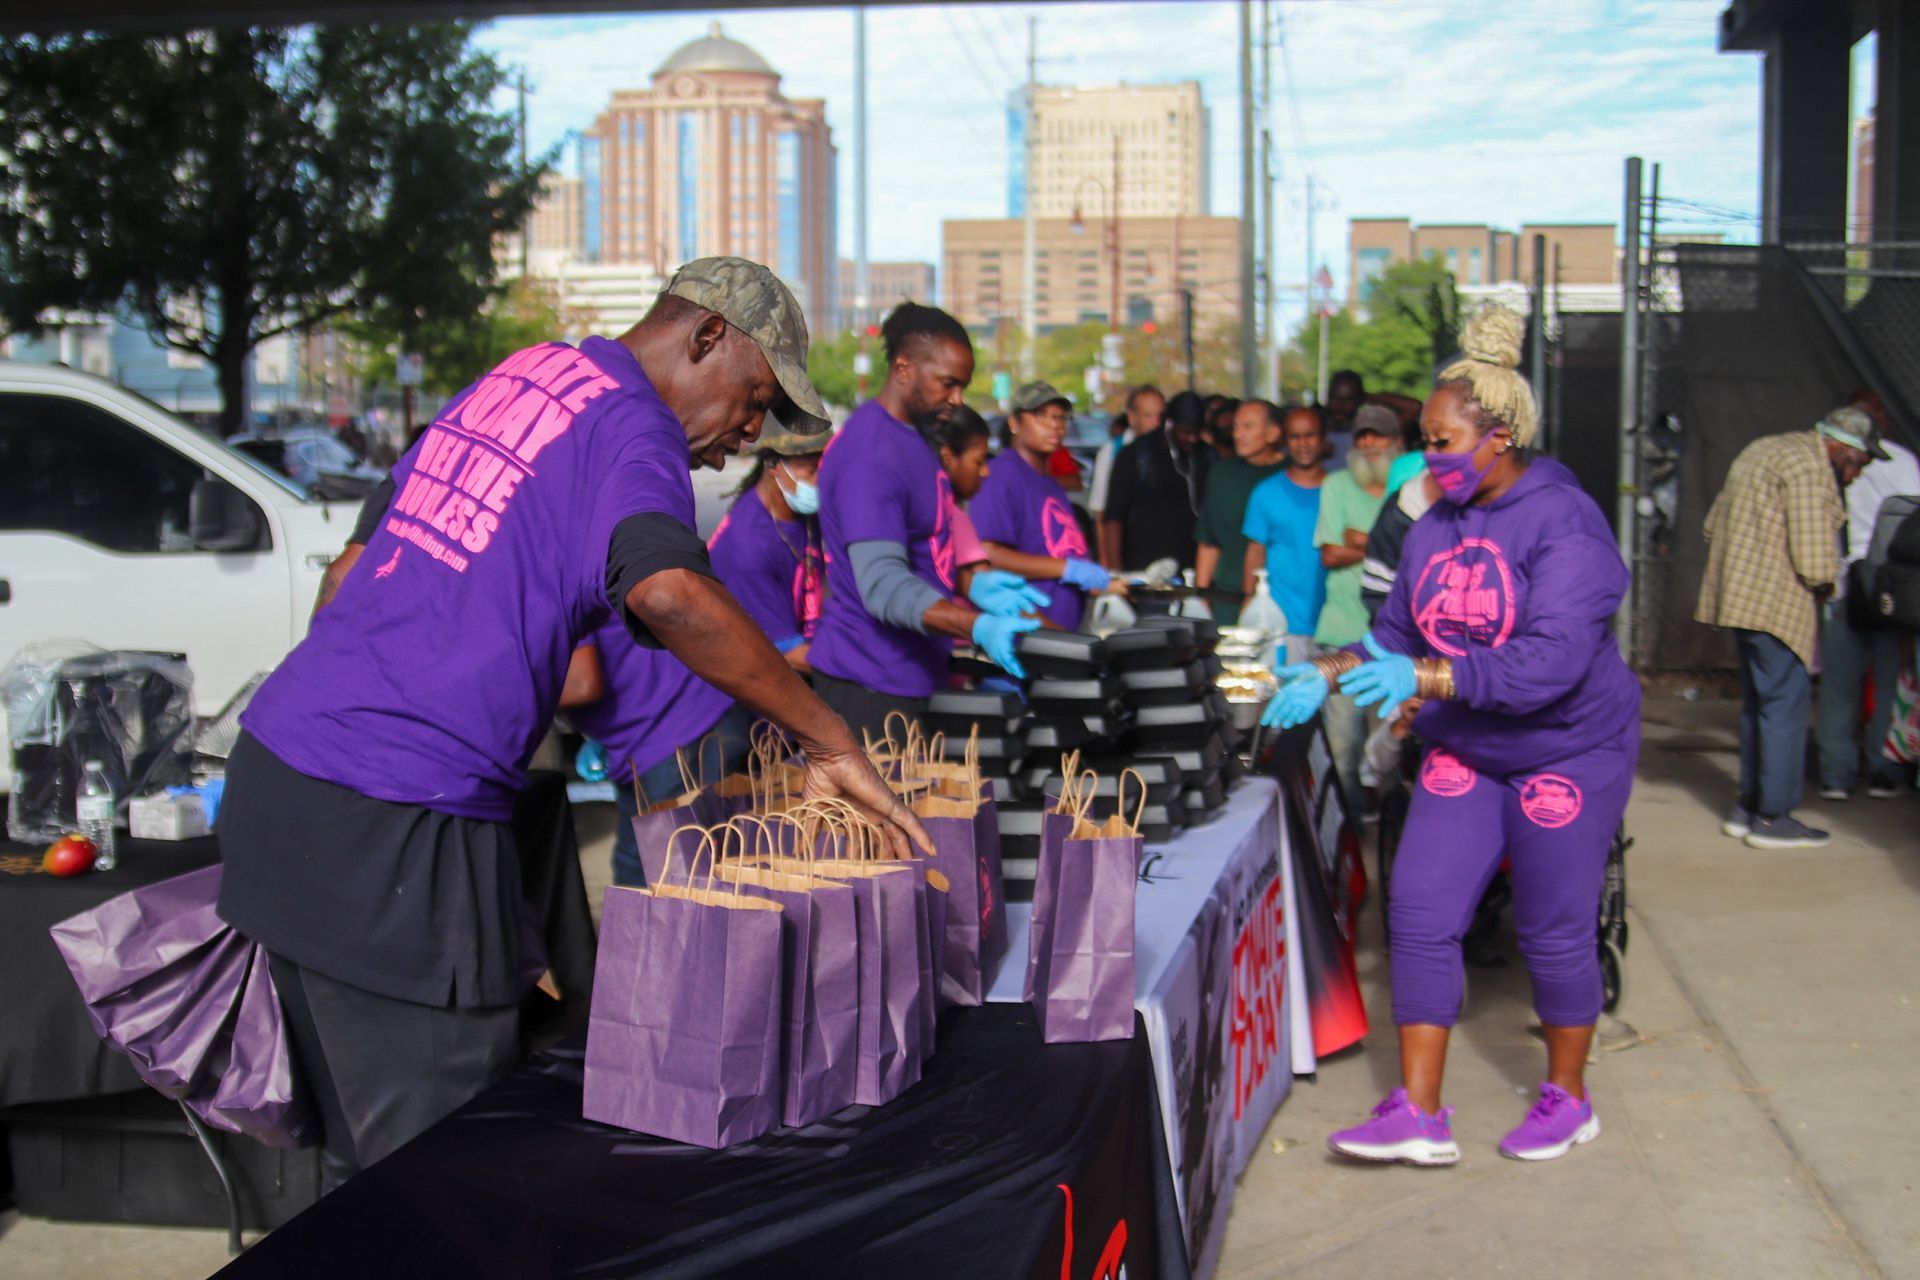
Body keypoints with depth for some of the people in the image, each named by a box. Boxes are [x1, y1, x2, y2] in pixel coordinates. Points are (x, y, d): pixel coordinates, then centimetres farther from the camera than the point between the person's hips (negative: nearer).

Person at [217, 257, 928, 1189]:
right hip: (389, 823, -9)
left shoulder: (514, 375, 17)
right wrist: (828, 742, -23)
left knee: (364, 1145, 18)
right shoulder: (629, 425, -9)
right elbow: (668, 592, -30)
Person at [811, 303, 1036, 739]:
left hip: (910, 676, 10)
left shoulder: (912, 437, 12)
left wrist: (977, 585, 11)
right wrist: (979, 627, -41)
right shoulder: (869, 457, -20)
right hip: (869, 686, -10)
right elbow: (882, 584, -30)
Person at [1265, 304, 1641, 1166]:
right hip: (1463, 752, 6)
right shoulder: (1436, 528, 2)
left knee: (1554, 932, 5)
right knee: (1419, 911, -2)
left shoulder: (1564, 524, -20)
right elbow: (1397, 634, 9)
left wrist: (1424, 678, -38)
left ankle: (1568, 1100, 29)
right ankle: (1417, 1114, 4)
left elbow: (1552, 660, -30)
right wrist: (1327, 675, -9)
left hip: (1568, 754, -6)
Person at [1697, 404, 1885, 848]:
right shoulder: (1810, 467, -13)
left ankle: (1747, 807, 21)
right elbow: (1814, 557, -18)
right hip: (1777, 602, -10)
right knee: (1786, 701, -4)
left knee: (1758, 702, 16)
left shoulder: (1765, 449, 19)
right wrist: (1822, 589, 2)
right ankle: (1773, 816, -1)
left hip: (1739, 594, 10)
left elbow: (1714, 524, 23)